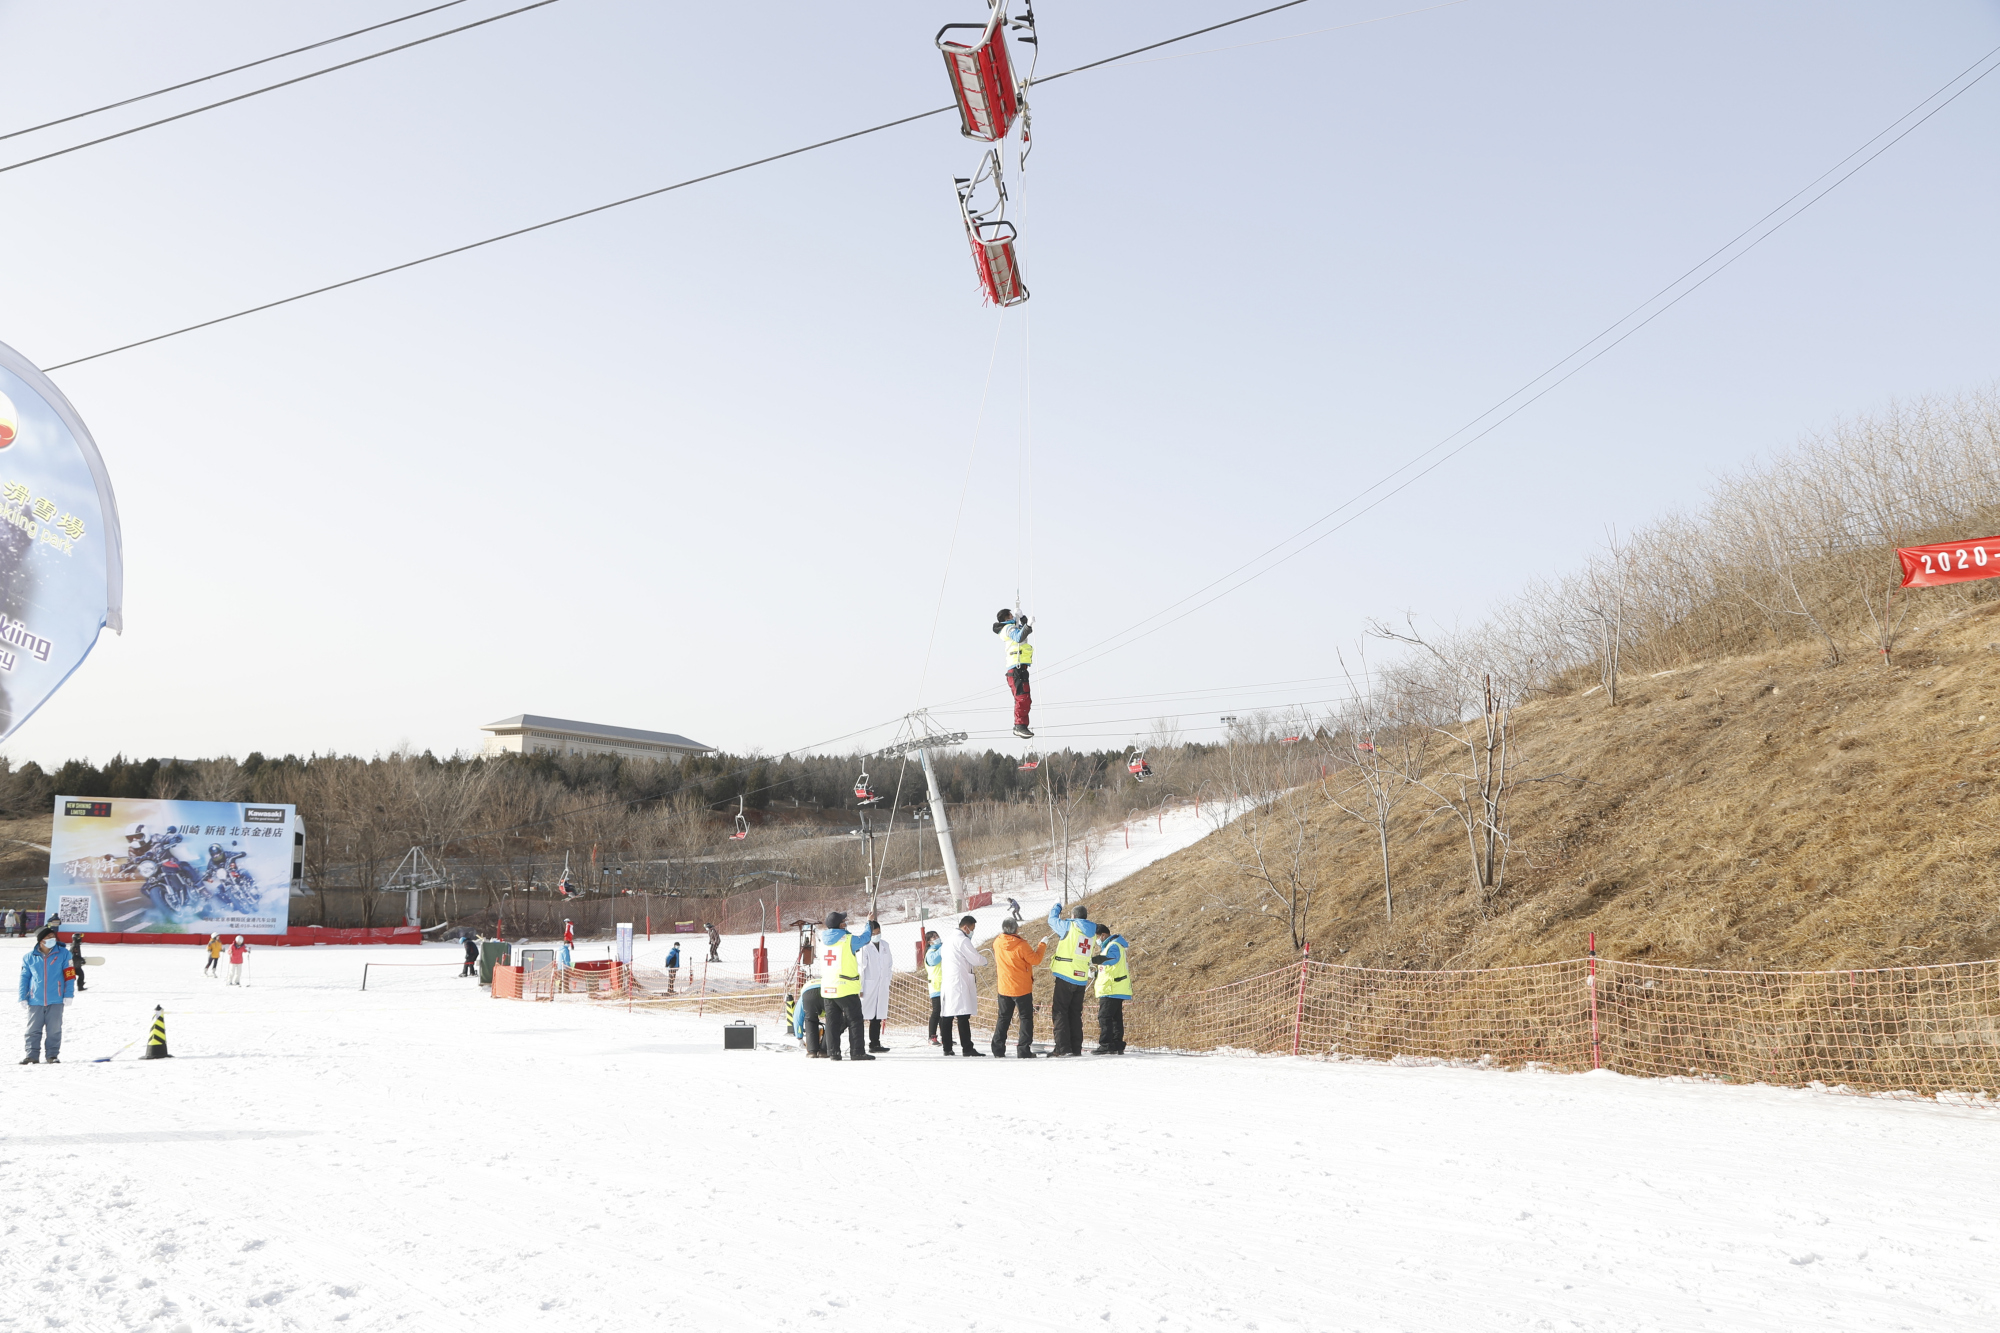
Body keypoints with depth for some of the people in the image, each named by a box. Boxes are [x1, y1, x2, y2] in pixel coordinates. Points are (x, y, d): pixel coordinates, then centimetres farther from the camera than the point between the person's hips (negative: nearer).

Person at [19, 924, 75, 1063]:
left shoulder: (63, 954, -2)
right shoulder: (29, 957, 2)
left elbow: (69, 975, 0)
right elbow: (24, 978, 8)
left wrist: (69, 994, -4)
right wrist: (23, 998, 3)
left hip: (56, 1000, -1)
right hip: (35, 1001, 1)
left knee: (54, 1029, 3)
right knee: (33, 1030, 4)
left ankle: (52, 1055, 13)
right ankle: (32, 1055, 12)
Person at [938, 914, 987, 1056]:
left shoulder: (949, 940, 20)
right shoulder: (963, 940, -9)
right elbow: (975, 959, -9)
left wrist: (977, 956, 19)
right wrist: (984, 958, 11)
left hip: (947, 982, 9)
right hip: (959, 982, -9)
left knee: (946, 1016, 7)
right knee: (963, 1015, -10)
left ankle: (947, 1048, 10)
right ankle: (967, 1048, -12)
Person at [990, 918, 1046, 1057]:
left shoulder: (997, 943, -5)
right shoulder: (1021, 945, -21)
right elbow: (1035, 959, -12)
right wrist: (1043, 945, 1)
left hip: (1004, 988, 5)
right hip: (1021, 988, -5)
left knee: (1003, 1017, 16)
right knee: (1026, 1017, 5)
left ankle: (998, 1048, 14)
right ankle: (1023, 1050, -1)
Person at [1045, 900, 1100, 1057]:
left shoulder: (1069, 926, -8)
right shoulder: (1090, 932, 9)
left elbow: (1053, 920, 8)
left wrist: (1056, 908, 28)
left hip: (1066, 976, -6)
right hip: (1082, 978, 6)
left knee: (1059, 1011, -3)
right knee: (1075, 1013, 13)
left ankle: (1062, 1047, -13)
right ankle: (1076, 1048, 10)